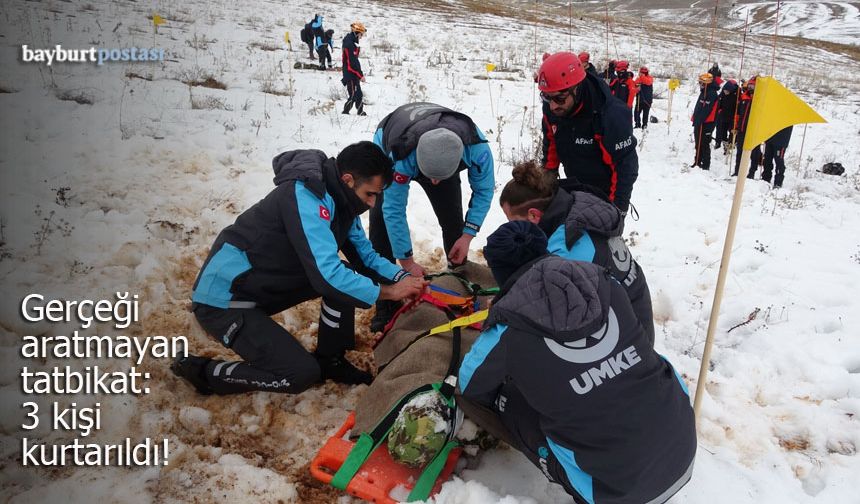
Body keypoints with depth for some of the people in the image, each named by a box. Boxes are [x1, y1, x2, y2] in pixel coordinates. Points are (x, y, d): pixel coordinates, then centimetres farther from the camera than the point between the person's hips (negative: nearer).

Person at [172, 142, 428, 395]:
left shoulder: (339, 200, 0)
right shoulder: (307, 196, -28)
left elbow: (365, 254, 10)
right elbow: (327, 275, -34)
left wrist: (403, 277, -7)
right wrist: (388, 291, -23)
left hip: (265, 285, 9)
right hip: (224, 299, -9)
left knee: (347, 277, -2)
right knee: (302, 374, -14)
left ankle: (329, 361, 12)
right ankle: (203, 371, 2)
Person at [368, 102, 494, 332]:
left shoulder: (477, 148, -39)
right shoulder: (400, 157, -47)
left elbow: (484, 190, -20)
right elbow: (394, 210, -36)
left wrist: (468, 235, -24)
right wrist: (407, 262, -30)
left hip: (440, 155, 3)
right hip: (387, 151, -2)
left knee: (453, 221, 0)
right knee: (381, 221, -17)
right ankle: (385, 304, -9)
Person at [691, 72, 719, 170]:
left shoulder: (711, 94, -15)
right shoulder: (704, 92, 18)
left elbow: (706, 110, -23)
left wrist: (699, 121, -25)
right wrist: (695, 119, 19)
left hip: (705, 124, -10)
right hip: (699, 122, 10)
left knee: (704, 144, -7)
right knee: (698, 144, 16)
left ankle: (705, 165, -3)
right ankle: (697, 162, 25)